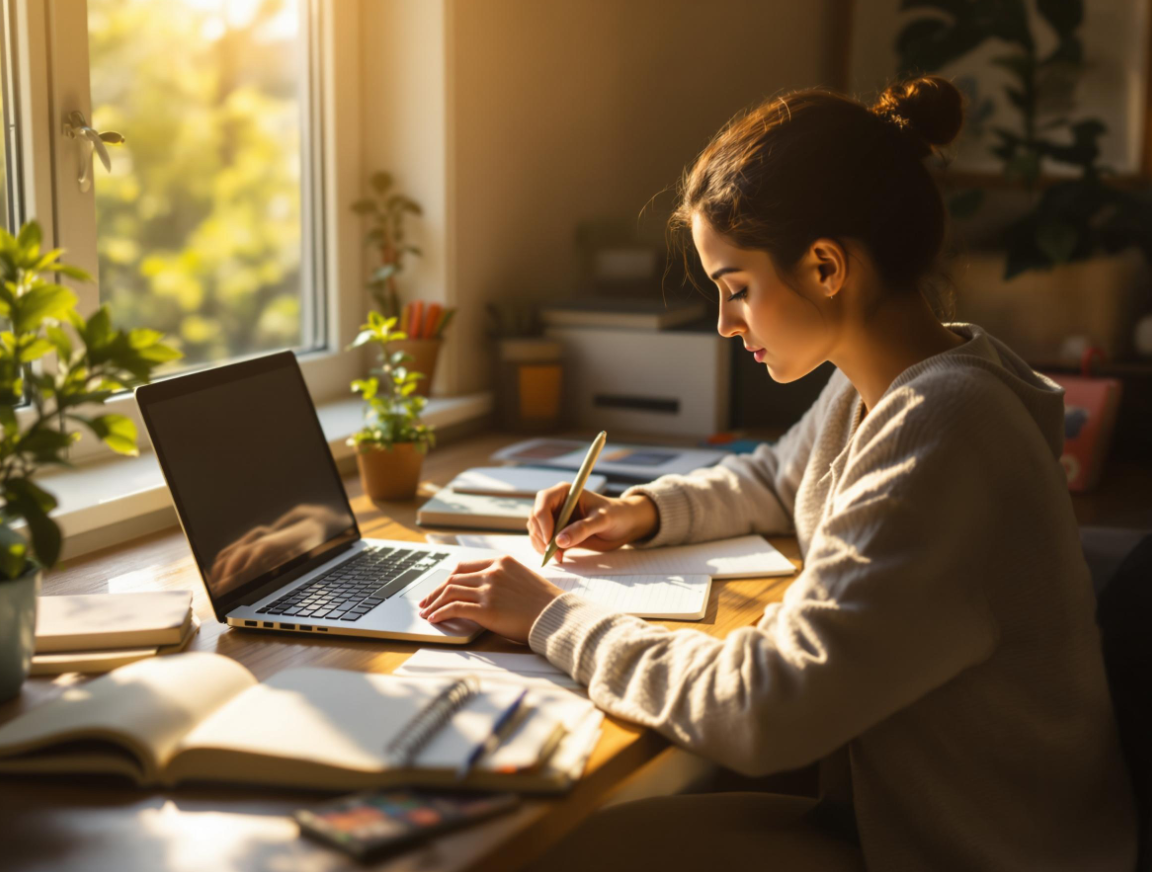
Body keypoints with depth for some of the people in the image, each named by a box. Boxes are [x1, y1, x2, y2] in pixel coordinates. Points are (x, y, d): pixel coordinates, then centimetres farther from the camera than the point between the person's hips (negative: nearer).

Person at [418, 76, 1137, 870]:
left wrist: (553, 620, -19)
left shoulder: (942, 442, -28)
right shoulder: (875, 389, 3)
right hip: (890, 791, 8)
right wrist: (644, 512, 7)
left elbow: (762, 707, -29)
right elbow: (769, 483, 25)